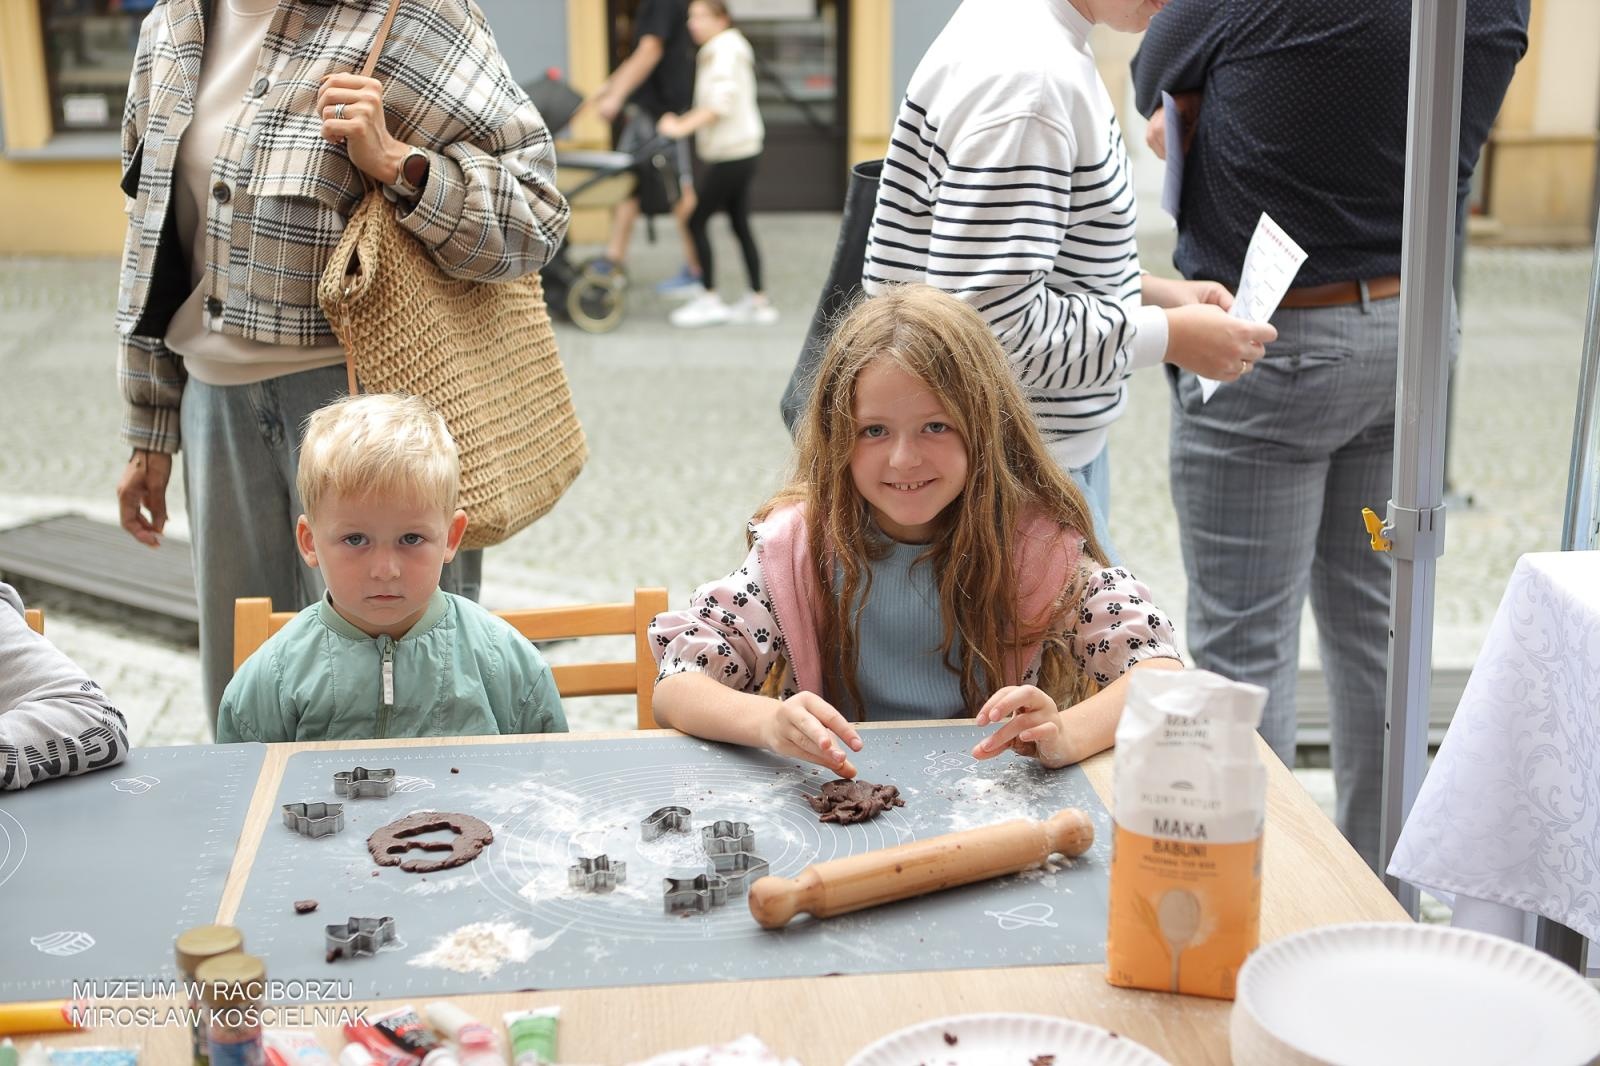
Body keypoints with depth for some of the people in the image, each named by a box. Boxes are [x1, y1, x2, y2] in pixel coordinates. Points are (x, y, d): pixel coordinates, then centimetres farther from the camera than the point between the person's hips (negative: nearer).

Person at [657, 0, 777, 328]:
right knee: (740, 224, 11)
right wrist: (683, 122, 13)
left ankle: (709, 300, 0)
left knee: (697, 220, -5)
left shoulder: (726, 50, -14)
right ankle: (758, 301, 14)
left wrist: (683, 127, -27)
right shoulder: (718, 50, 16)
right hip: (742, 151, 10)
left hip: (731, 153, -10)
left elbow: (722, 102, -25)